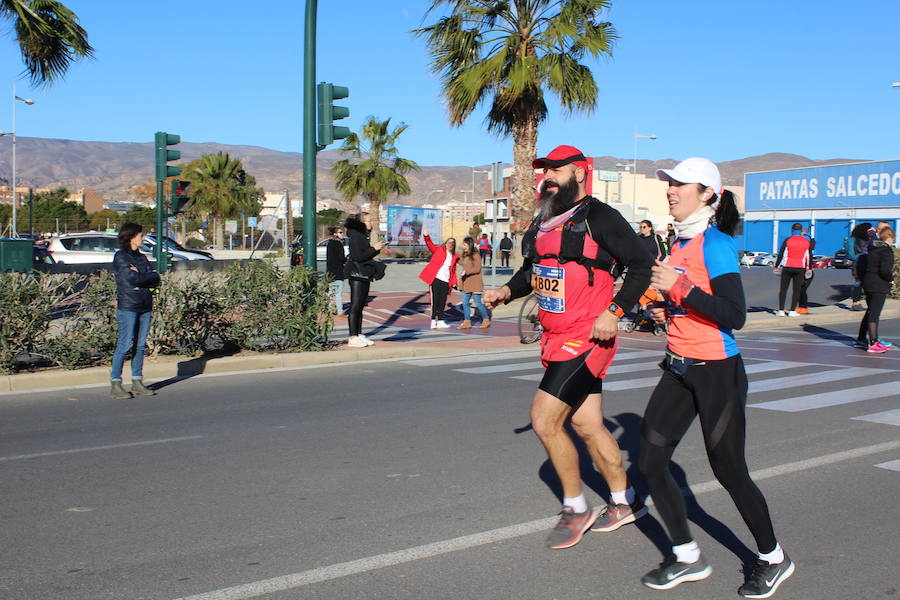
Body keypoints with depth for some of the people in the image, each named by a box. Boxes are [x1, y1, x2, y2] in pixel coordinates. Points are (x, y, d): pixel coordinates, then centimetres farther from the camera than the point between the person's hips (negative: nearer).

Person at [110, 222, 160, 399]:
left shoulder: (142, 257, 17)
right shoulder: (120, 257, -4)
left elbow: (156, 280, 5)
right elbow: (133, 278, -17)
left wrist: (140, 277, -9)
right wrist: (148, 277, -2)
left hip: (145, 306, 7)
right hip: (128, 306, -7)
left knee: (141, 345, 7)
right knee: (125, 345, -7)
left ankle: (137, 383, 14)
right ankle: (115, 384, -1)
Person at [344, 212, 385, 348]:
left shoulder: (363, 236, 17)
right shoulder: (355, 236, -13)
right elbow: (357, 257, -20)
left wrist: (376, 248, 9)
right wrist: (374, 248, -16)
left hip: (364, 275, 10)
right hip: (356, 275, -10)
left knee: (360, 306, 11)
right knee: (355, 306, -8)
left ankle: (359, 335, 16)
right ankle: (353, 338, -6)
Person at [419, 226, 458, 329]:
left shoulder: (454, 257, 17)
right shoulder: (438, 250, 6)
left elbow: (453, 271, 21)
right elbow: (430, 245, -9)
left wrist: (454, 282, 10)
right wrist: (426, 236, -28)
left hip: (446, 282, 4)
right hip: (435, 279, -4)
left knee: (442, 302, 6)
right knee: (435, 300, -5)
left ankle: (440, 321, 13)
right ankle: (433, 321, -1)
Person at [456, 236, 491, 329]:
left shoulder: (475, 255, -12)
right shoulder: (463, 256, 12)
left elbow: (478, 268, -18)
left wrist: (466, 271, -23)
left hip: (475, 283, -8)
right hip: (466, 283, 8)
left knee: (478, 303, -1)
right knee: (465, 303, 5)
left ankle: (486, 320, 13)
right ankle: (467, 321, 10)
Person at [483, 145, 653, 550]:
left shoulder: (599, 217, -10)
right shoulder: (543, 222, 13)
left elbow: (641, 264, -10)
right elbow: (531, 270, 24)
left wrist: (614, 311, -19)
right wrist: (507, 291, 5)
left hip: (587, 338, -8)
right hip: (555, 338, 8)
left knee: (544, 419, -11)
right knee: (587, 426, 15)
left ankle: (576, 509, 7)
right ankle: (625, 502, 32)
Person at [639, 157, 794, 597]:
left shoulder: (716, 243, -16)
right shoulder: (680, 243, 9)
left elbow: (735, 315, -24)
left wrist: (679, 287, -25)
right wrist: (666, 310, 6)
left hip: (717, 371, -8)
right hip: (679, 367, 8)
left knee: (729, 471, 3)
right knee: (650, 462, 4)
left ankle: (773, 559, 26)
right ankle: (687, 558, 19)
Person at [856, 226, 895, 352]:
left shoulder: (871, 249, 11)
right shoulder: (886, 250, -14)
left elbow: (862, 266, 16)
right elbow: (885, 270, -22)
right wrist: (891, 279, -6)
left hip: (868, 284, 8)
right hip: (879, 286, -8)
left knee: (870, 312, 19)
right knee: (874, 314, -7)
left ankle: (861, 339, 26)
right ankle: (873, 343, -5)